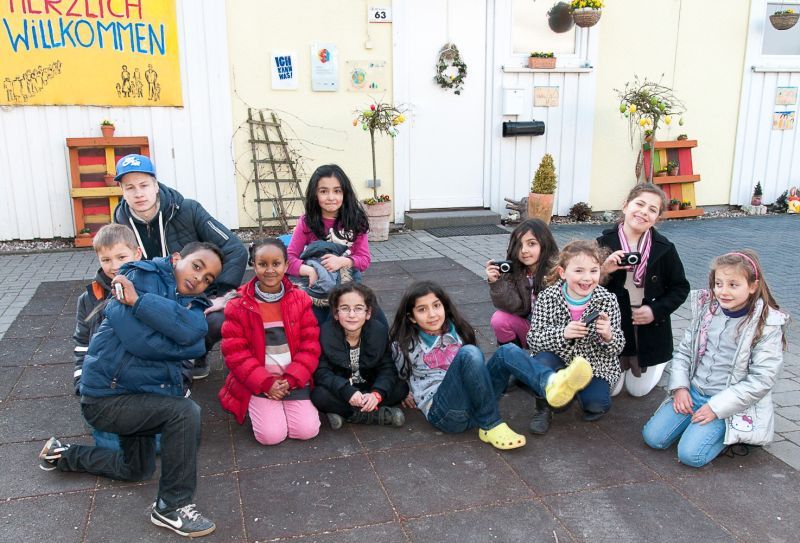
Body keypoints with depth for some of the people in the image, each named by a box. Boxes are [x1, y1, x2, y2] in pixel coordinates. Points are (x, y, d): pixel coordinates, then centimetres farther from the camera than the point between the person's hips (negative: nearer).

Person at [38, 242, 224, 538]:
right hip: (106, 397, -8)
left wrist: (139, 301, -27)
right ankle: (172, 507, -12)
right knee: (185, 413, -28)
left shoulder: (194, 304, 2)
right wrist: (180, 344, -20)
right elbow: (140, 340, -31)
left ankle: (61, 454, 46)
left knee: (136, 470, 26)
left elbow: (193, 332, -25)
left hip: (139, 394, 8)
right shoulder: (142, 276, -16)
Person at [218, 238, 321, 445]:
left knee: (307, 430, -13)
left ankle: (287, 403, 17)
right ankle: (258, 409, 15)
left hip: (295, 379, 2)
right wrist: (266, 383, -15)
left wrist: (291, 379, -13)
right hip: (258, 382, -2)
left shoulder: (300, 299, 0)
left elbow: (310, 345, -1)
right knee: (271, 434, -18)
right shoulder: (238, 306, -6)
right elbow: (235, 352, -8)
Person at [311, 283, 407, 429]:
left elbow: (387, 368, -14)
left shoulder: (379, 331, -12)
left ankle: (346, 414, -19)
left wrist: (377, 394, -34)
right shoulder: (326, 333, -16)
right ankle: (378, 415, -24)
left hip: (369, 389, 2)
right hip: (340, 389, -2)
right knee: (319, 395, -31)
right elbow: (321, 372, -21)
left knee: (401, 387, -19)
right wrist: (347, 390, -37)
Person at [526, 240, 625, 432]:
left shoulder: (608, 301, -14)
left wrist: (608, 336, -32)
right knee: (539, 364, -30)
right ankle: (543, 407, -1)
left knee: (596, 405, -23)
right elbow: (533, 339, -18)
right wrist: (562, 334, -35)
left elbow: (617, 348, -9)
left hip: (595, 364, 0)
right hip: (558, 358, 0)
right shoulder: (547, 297, -15)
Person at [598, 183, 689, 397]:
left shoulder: (665, 248, -9)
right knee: (609, 390, 7)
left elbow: (680, 288, 0)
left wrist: (657, 311, -15)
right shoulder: (604, 243, -10)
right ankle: (624, 362, 38)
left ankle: (661, 362, 43)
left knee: (638, 390, 12)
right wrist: (604, 271, -26)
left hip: (651, 330, 0)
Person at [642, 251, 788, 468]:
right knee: (653, 437, -7)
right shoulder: (707, 309, 2)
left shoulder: (767, 325, -12)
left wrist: (716, 407, -17)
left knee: (690, 454, -20)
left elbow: (761, 380, -15)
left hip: (733, 404, -5)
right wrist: (680, 387, -5)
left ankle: (731, 432, 7)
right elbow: (683, 350, 9)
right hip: (692, 393, 5)